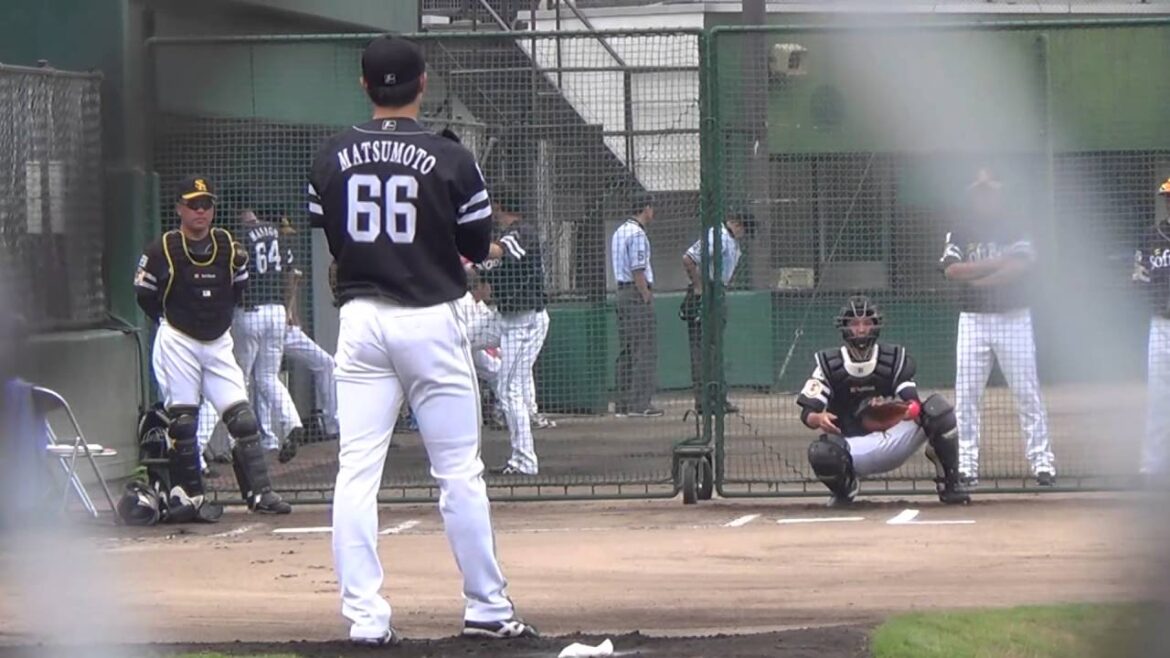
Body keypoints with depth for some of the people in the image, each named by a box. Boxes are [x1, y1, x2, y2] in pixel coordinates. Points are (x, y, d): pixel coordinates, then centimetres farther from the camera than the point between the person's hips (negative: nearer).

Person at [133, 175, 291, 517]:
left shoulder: (229, 247, 3)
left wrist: (219, 317, 9)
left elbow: (239, 289, 16)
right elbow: (144, 295, 0)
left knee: (243, 418, -4)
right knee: (182, 421, -3)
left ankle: (259, 492, -3)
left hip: (218, 343, 3)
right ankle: (187, 495, 6)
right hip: (177, 344, -3)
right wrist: (173, 322, 2)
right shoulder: (162, 250, -8)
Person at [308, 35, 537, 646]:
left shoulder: (330, 158, 2)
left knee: (356, 472, 2)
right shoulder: (450, 159, -7)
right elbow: (478, 247, 1)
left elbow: (328, 238, 11)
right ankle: (487, 608, 11)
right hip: (431, 320, -2)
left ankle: (364, 617, -4)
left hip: (360, 320, 2)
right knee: (459, 470, 6)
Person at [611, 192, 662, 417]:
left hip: (622, 290, 10)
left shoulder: (619, 232, 16)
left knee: (626, 350, 11)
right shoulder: (637, 234, -13)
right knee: (645, 349, -8)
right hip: (637, 293, -10)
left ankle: (623, 403, 11)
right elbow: (638, 271, -18)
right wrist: (647, 298, -16)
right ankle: (640, 403, -11)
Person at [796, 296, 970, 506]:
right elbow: (807, 414, -9)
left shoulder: (894, 359, -2)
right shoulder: (829, 364, -5)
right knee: (820, 453, -36)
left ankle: (950, 484, -9)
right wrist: (818, 419, -35)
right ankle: (845, 487, 3)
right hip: (855, 448, -1)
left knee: (938, 406, -23)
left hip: (893, 440, 1)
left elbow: (913, 402, -15)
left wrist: (912, 409, -41)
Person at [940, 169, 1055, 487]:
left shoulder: (1015, 231, 5)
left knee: (1028, 392, -4)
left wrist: (978, 279, -14)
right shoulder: (960, 234, 9)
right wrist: (997, 262, -13)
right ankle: (966, 463, 1)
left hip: (1013, 317, -2)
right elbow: (952, 270, -9)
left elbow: (1021, 266, -13)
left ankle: (1041, 459, -2)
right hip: (973, 318, 2)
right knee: (966, 394, -2)